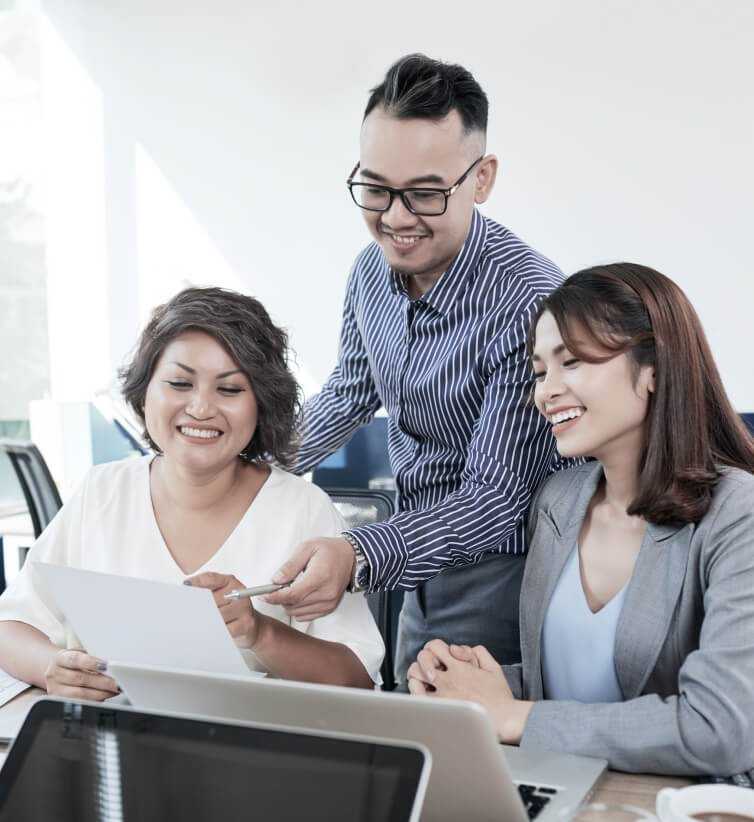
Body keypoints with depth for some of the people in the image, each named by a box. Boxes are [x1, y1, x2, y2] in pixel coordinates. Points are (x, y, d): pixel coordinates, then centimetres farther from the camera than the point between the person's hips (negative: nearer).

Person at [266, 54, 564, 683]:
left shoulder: (530, 302, -27)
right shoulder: (372, 270, -4)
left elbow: (495, 497, -27)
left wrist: (361, 557, -40)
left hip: (498, 576, -7)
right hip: (419, 562, 7)